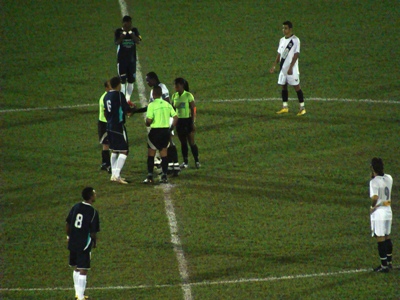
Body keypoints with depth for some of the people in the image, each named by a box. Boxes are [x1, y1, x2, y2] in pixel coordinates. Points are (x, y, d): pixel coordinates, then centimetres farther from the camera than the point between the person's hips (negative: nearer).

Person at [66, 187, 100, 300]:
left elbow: (68, 224, 9)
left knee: (76, 269, 19)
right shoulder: (93, 212, -15)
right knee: (83, 271, -2)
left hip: (72, 243, 6)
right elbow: (93, 232, -14)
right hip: (84, 245, -6)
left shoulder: (75, 207, 2)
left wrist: (69, 236, 24)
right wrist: (95, 242, 5)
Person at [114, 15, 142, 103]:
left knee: (131, 79, 8)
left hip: (132, 58, 4)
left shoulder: (134, 30, 2)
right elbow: (116, 42, -18)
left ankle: (128, 99, 19)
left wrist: (133, 36, -26)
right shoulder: (118, 31, -6)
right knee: (122, 79, -5)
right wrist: (121, 37, -37)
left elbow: (138, 41, -9)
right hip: (121, 59, -3)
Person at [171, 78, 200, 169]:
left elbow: (193, 110, -9)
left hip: (187, 120, -5)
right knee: (183, 142, 8)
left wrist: (193, 123, -13)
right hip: (179, 120, 5)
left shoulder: (188, 95, -10)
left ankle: (197, 161, 6)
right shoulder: (174, 96, 6)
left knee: (191, 142, -3)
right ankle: (185, 162, 14)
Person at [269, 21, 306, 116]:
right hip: (283, 68, 7)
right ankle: (285, 107, 16)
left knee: (296, 86, -5)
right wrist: (274, 66, 12)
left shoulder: (295, 40, -10)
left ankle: (302, 108, 0)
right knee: (283, 86, 8)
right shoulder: (282, 40, 13)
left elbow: (296, 54, -14)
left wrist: (291, 67, -20)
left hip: (292, 69, -7)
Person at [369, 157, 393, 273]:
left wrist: (373, 206, -12)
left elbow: (375, 197, -31)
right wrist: (373, 177, 12)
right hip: (388, 211, 7)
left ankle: (384, 266, 2)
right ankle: (389, 262, 28)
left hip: (378, 212, -7)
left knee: (380, 239, -1)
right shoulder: (389, 178, 3)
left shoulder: (374, 182, -18)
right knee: (387, 237, 19)